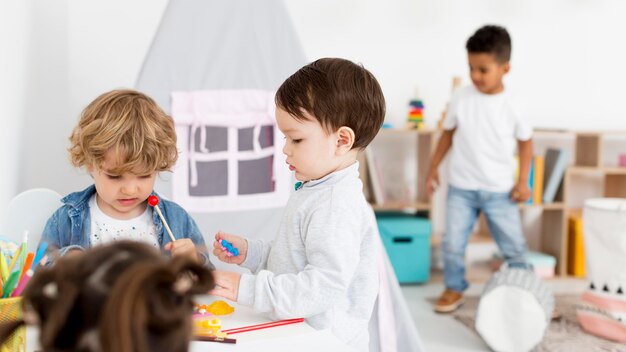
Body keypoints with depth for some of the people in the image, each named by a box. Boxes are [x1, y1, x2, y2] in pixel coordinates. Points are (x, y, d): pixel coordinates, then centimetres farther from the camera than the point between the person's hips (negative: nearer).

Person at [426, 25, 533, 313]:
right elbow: (448, 134, 7)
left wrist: (523, 181, -3)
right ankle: (454, 288, 25)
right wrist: (433, 169, 10)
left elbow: (525, 142, 3)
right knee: (452, 244, 4)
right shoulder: (461, 98, -5)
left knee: (514, 246, 9)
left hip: (499, 191, -1)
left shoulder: (513, 105, -9)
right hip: (461, 188, 1)